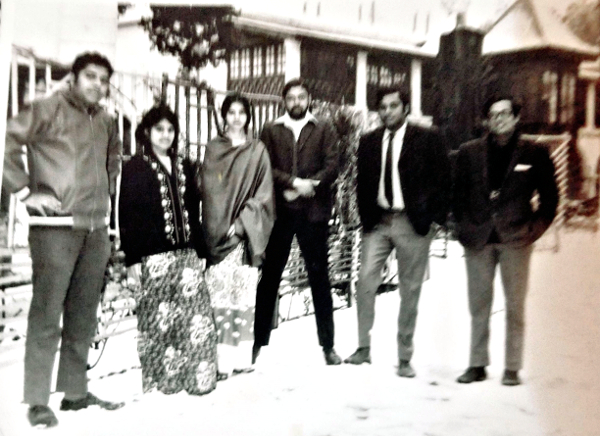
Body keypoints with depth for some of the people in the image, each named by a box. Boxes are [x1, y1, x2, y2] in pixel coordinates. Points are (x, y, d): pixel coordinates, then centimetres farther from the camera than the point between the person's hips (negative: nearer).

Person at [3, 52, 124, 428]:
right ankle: (38, 400, 6)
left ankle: (76, 391, 22)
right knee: (47, 313, -4)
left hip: (96, 229, 6)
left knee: (84, 316, 11)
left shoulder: (107, 123, 15)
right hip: (55, 227, -6)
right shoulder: (48, 110, -3)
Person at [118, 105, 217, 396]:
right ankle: (162, 380, 10)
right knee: (158, 318, -2)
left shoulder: (183, 166, 18)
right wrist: (132, 257, -7)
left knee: (196, 315, -2)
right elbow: (127, 215, -1)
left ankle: (198, 377, 8)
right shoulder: (135, 168, 4)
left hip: (186, 252, 4)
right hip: (153, 255, -4)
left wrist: (199, 249, 12)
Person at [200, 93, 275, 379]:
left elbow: (262, 193, 3)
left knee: (244, 294, 0)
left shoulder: (257, 150, 9)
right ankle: (222, 359, -4)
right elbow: (207, 191, 6)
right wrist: (219, 227, -7)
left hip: (247, 232, 0)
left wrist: (242, 222, -8)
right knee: (220, 295, -7)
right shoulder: (213, 150, 12)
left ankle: (241, 357, 8)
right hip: (218, 231, 0)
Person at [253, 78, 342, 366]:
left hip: (313, 212, 0)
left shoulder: (324, 131, 11)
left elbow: (332, 167, -1)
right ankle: (260, 342, 15)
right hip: (279, 212, 0)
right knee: (269, 278, 4)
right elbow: (265, 168, -1)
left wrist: (309, 185, -16)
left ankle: (327, 345, 14)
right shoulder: (271, 131, 11)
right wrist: (294, 183, -14)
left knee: (320, 279, 5)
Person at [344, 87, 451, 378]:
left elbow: (442, 179, -1)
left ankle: (404, 358, 14)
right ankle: (363, 348, 4)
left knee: (410, 291, 4)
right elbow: (362, 182, 13)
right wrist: (366, 216, 4)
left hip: (412, 222, -2)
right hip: (377, 221, 3)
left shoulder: (427, 138, 0)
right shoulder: (369, 141, 10)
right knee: (365, 281, -9)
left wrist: (435, 218, -6)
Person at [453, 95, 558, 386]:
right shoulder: (469, 152, 8)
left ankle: (512, 367, 13)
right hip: (478, 238, 2)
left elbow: (549, 196, 7)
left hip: (515, 238, -1)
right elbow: (458, 193, 10)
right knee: (478, 305, 7)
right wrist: (463, 228, 1)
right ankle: (477, 365, 16)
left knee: (515, 305, 3)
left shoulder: (534, 153, 4)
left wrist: (535, 228, -3)